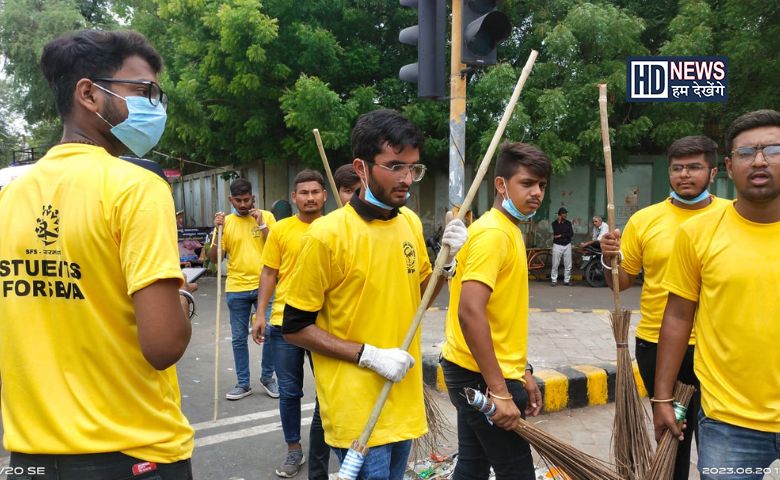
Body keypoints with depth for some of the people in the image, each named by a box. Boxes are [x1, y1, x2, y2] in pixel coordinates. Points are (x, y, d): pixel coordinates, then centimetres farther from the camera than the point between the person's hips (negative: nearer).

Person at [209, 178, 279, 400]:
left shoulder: (266, 216, 1)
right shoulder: (226, 222, 6)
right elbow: (214, 258, 4)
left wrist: (262, 225, -12)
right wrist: (217, 230, -8)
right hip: (236, 289, 2)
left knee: (272, 331, -8)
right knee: (239, 338, 8)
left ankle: (267, 376, 14)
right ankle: (243, 384, 22)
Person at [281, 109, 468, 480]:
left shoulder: (411, 222, 2)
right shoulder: (327, 234, -18)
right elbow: (295, 328, -12)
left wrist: (447, 259, -4)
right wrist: (369, 355, -18)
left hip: (404, 401, 7)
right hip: (357, 410, -6)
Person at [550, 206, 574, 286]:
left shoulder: (568, 223, 8)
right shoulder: (555, 223, 1)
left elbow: (571, 234, -3)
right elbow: (556, 233, -14)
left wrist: (561, 235, -11)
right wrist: (559, 222, -12)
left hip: (567, 245, 3)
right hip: (557, 245, -3)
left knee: (568, 265, 3)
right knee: (555, 264, -2)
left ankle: (567, 280, 11)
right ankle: (554, 280, 5)